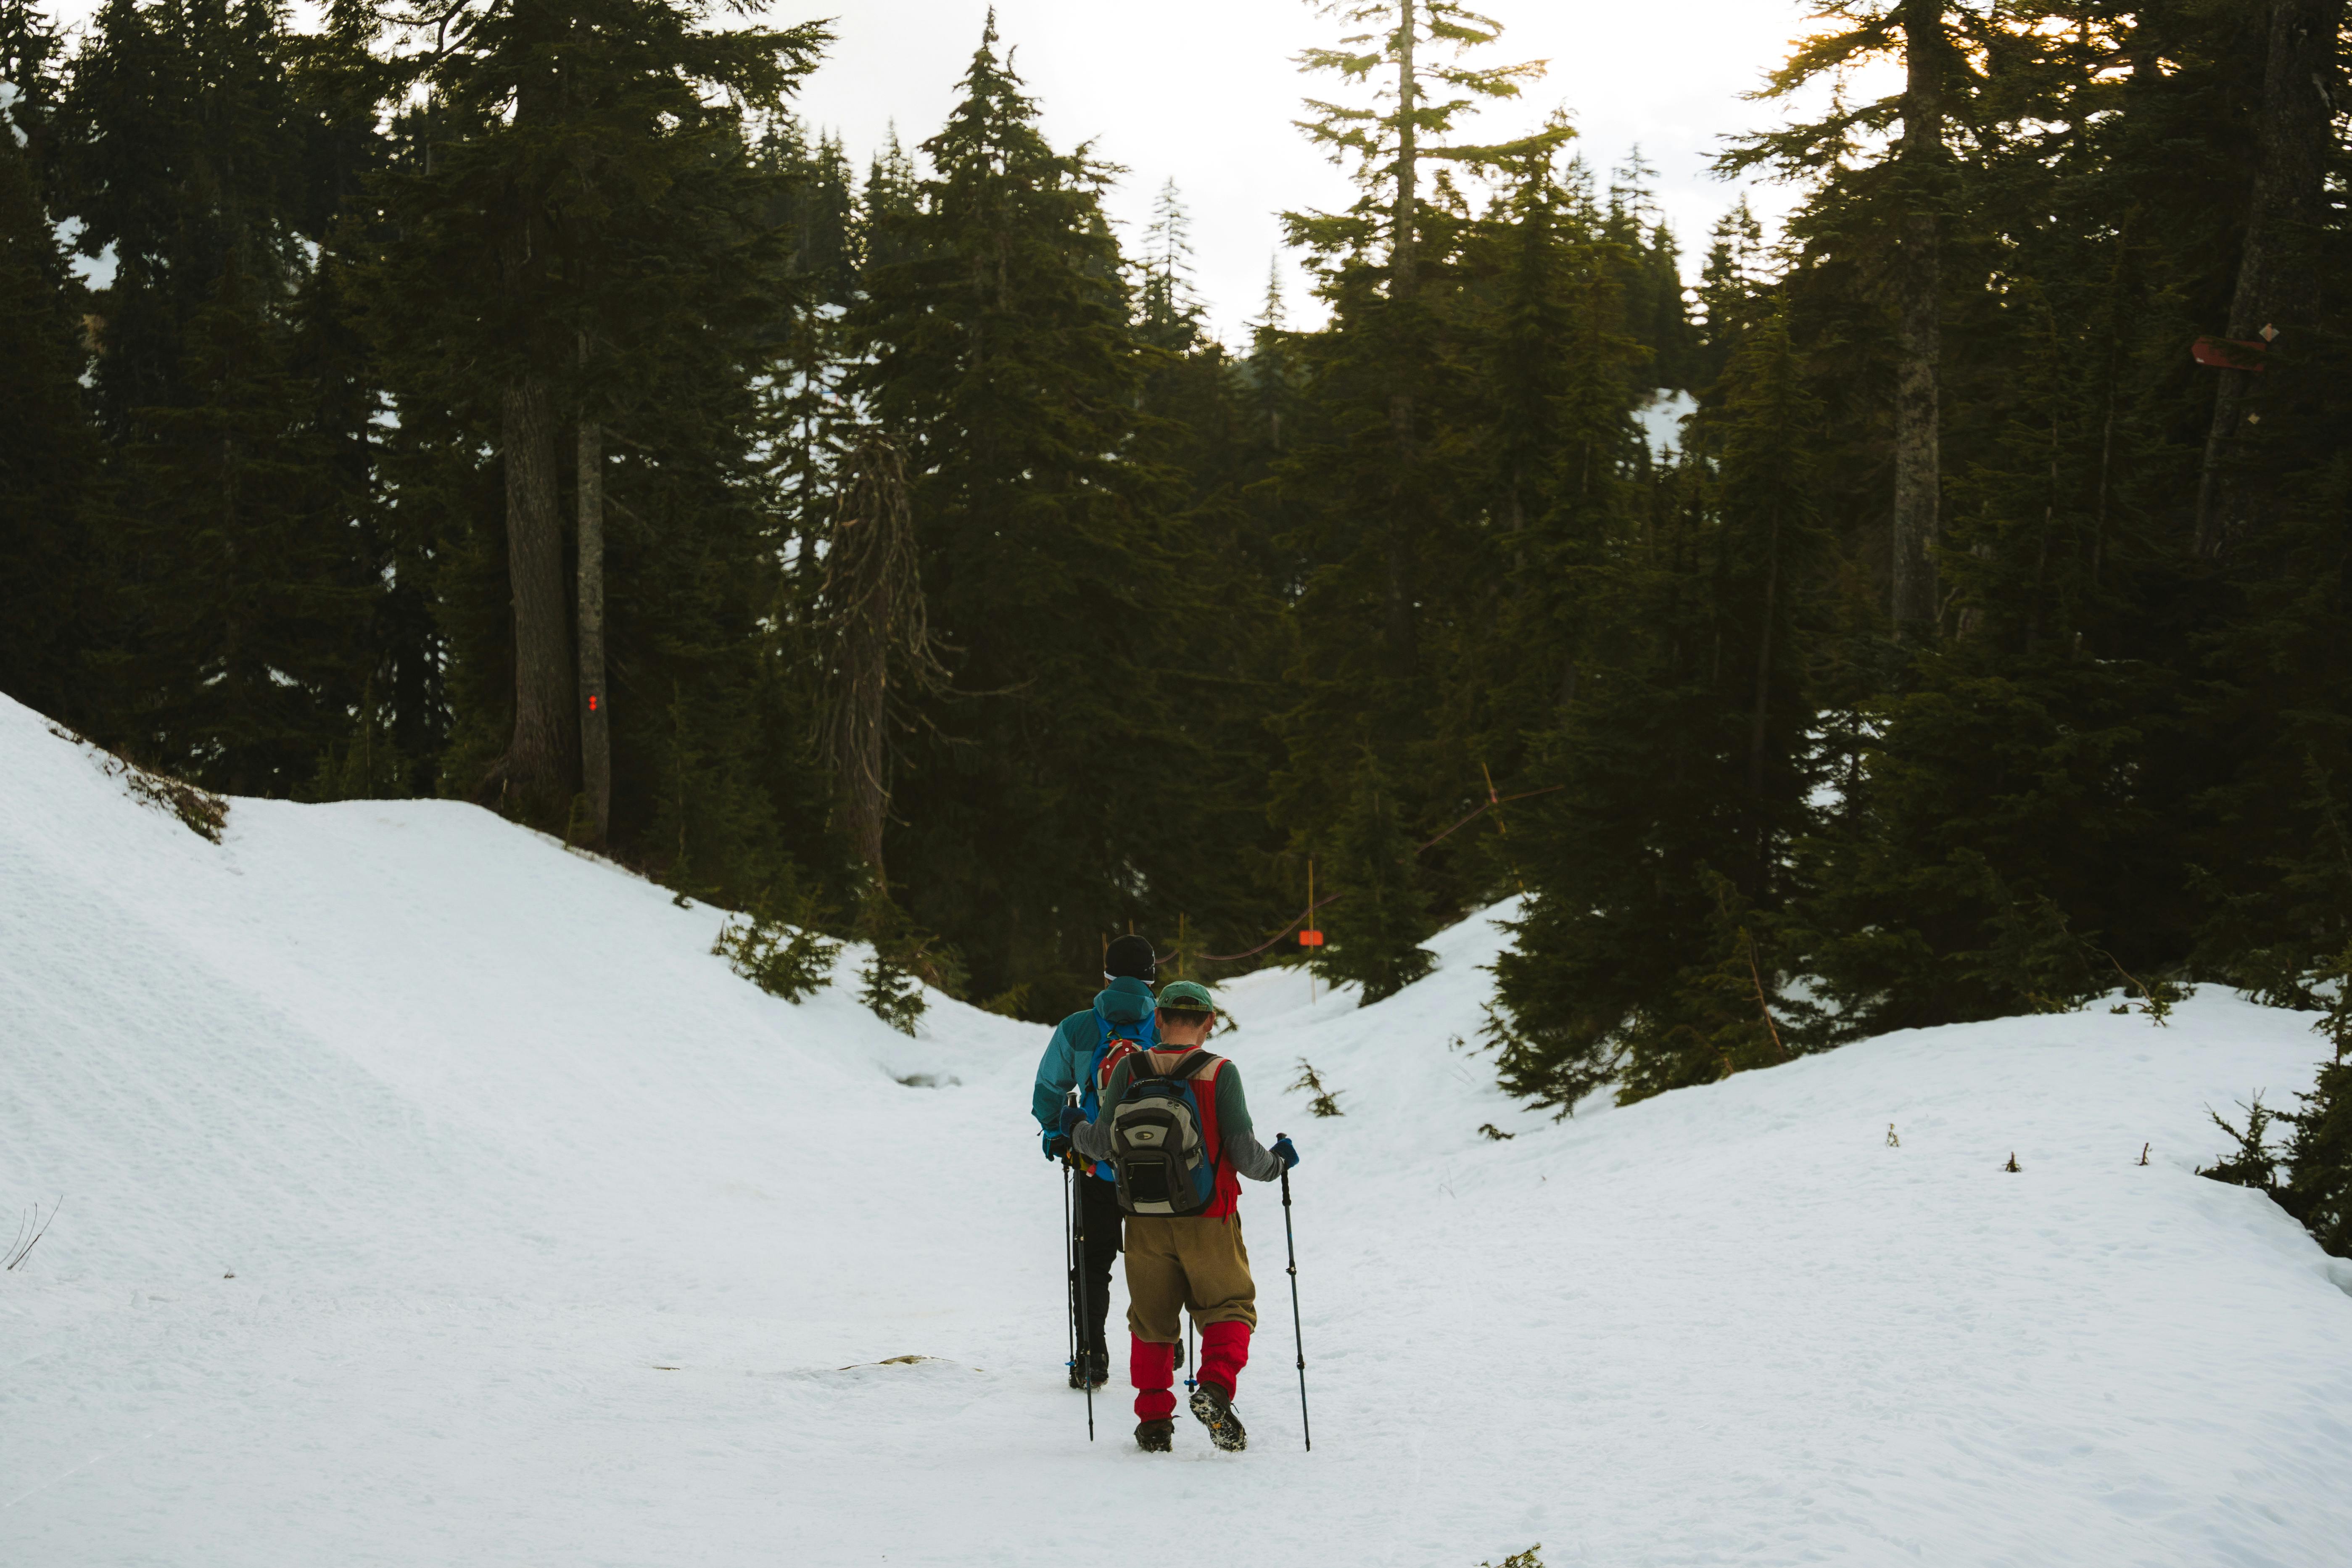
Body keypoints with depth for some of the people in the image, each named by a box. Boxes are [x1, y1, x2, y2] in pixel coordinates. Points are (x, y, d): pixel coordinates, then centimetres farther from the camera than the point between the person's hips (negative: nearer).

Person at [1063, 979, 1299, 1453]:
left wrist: (1074, 1128, 20)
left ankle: (1154, 1422, 14)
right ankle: (1215, 1387, -14)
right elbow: (1245, 1154, -11)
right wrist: (1277, 1164, 9)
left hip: (1145, 1222, 2)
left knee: (1150, 1320, 17)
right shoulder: (1220, 1073, -9)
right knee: (1228, 1307, 12)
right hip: (1207, 1221, -2)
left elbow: (1103, 1145, -1)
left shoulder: (1127, 1069, -3)